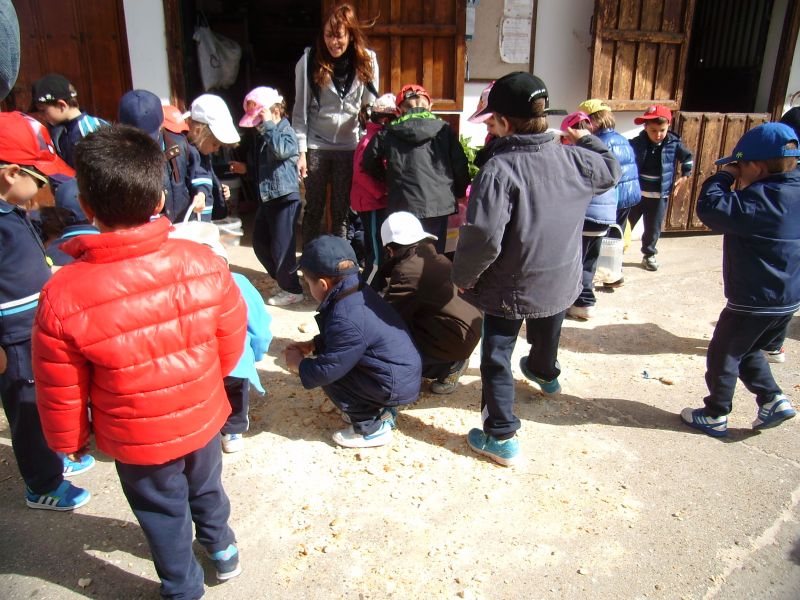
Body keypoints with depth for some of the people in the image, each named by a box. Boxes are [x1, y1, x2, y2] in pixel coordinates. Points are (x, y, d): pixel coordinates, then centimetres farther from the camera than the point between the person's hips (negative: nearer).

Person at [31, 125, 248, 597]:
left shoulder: (62, 297, -28)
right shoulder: (205, 264, -22)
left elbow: (60, 393, -14)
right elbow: (231, 345, -7)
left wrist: (70, 441, 7)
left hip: (136, 439, -2)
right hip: (203, 417, 2)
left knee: (164, 514, 23)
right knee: (206, 488, 30)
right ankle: (222, 549, 57)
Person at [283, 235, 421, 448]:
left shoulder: (346, 319, -27)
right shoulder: (359, 293, 3)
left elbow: (325, 371, -21)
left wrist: (298, 364, -3)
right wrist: (312, 345, 14)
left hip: (396, 386, -9)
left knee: (330, 377, -8)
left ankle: (371, 428, 3)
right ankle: (381, 410, 19)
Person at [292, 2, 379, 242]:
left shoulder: (367, 61, -1)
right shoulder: (309, 60, -5)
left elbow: (372, 103, 9)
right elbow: (300, 109, -3)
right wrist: (300, 150, -7)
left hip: (349, 145, 1)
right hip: (316, 144, -1)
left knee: (342, 209, 7)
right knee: (314, 208, 6)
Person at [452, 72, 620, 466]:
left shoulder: (499, 168, -27)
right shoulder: (571, 157, -7)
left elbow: (483, 236, -32)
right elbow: (611, 171, 16)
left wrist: (463, 276, -16)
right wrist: (588, 139, 29)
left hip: (510, 287, -6)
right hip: (560, 280, 7)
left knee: (496, 359, 9)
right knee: (546, 335, 34)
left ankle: (501, 437, 15)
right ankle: (545, 374, 64)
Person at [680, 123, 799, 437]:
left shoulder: (761, 199, -26)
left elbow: (711, 209, -31)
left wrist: (723, 176, -16)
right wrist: (732, 179, 2)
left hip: (754, 302, -9)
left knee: (723, 355, 9)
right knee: (747, 351, 28)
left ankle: (715, 416, 21)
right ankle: (773, 400, 22)